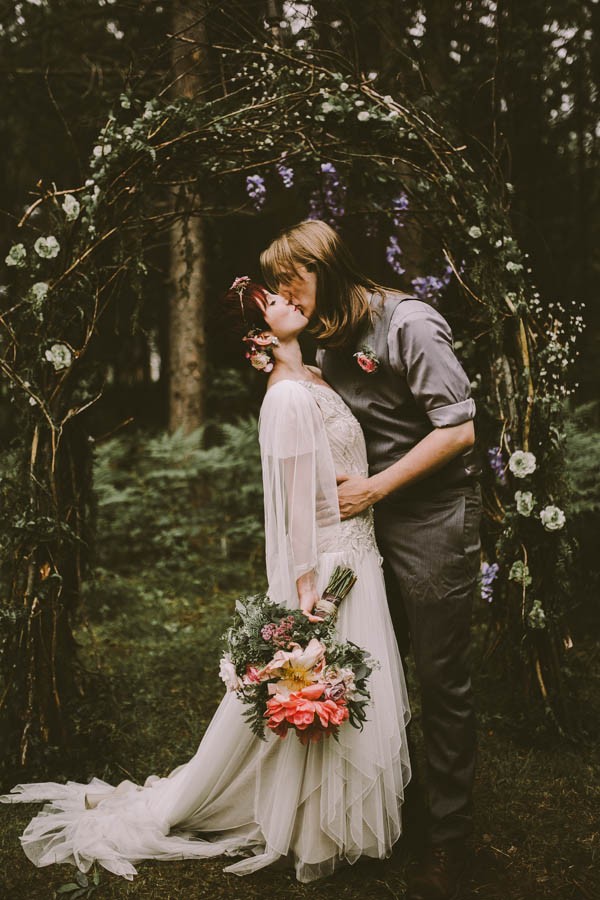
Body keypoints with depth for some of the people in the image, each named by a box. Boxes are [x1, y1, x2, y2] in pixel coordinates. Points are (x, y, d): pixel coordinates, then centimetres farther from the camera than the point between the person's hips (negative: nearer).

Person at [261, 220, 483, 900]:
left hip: (433, 517, -8)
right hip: (373, 515, 8)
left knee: (440, 677, 1)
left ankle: (448, 837, 14)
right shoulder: (332, 340, 10)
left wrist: (374, 488, -16)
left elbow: (459, 429, -19)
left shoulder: (408, 323, -15)